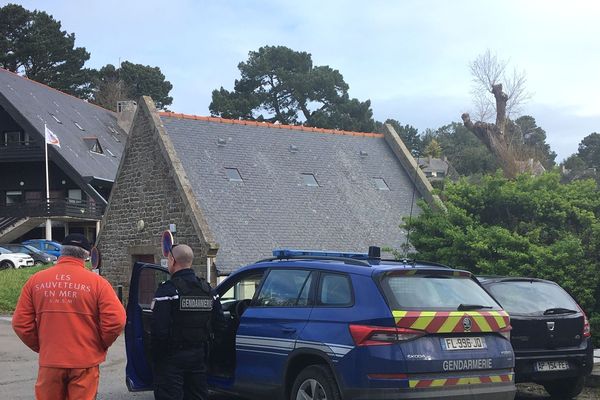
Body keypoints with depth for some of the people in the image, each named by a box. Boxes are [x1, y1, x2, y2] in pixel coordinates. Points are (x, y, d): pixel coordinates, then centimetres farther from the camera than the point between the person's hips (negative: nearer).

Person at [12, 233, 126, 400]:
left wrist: (40, 346, 14)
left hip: (49, 362, 2)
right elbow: (116, 320, -12)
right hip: (85, 363, -2)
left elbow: (20, 323, 1)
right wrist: (101, 345, 5)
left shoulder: (36, 280, 1)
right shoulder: (97, 282, -7)